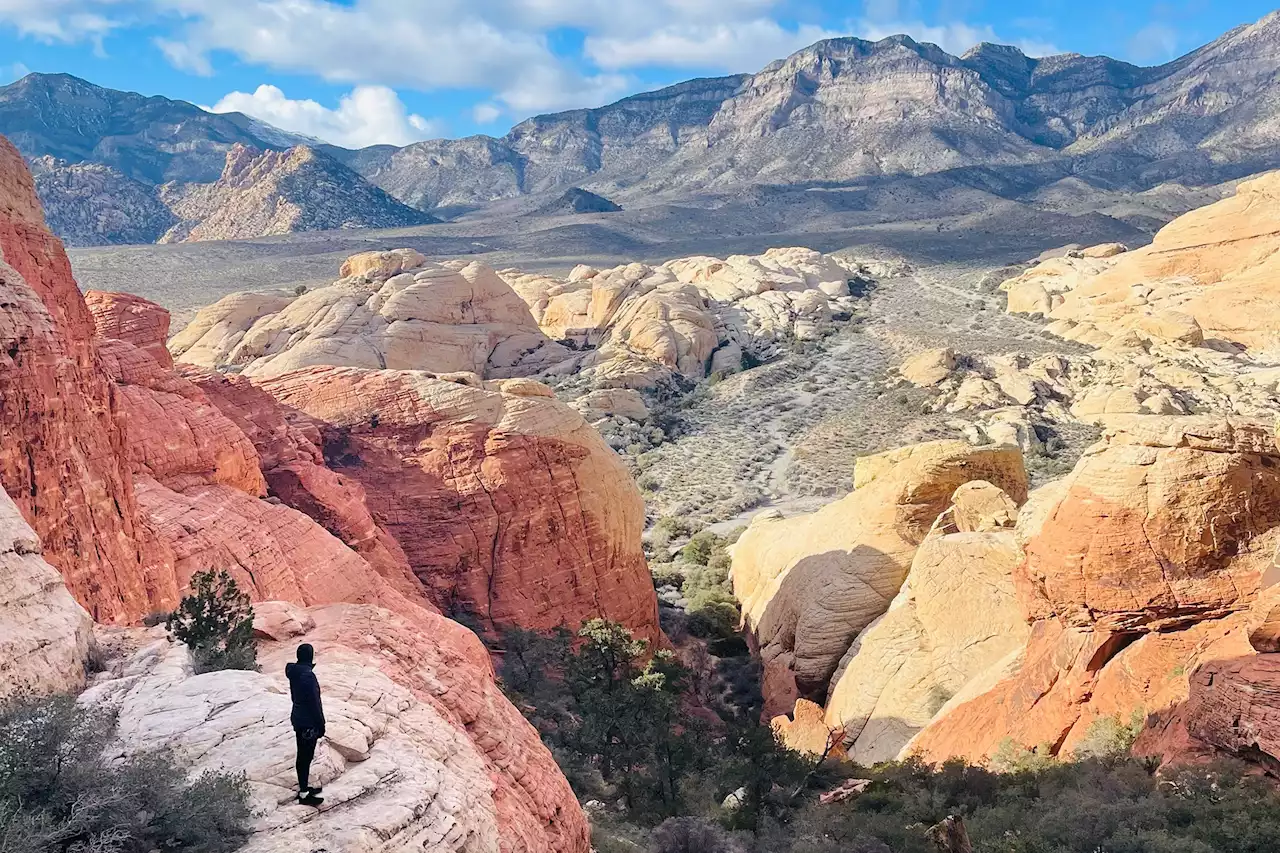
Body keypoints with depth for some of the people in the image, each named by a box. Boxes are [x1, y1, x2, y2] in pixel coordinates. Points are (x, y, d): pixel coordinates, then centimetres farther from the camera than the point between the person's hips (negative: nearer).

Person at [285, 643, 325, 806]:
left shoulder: (294, 672, 4)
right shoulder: (308, 675, -25)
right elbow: (314, 702, -22)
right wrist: (321, 725, -14)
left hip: (298, 718, 9)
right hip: (308, 722, -9)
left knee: (303, 755, 19)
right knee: (306, 756, 0)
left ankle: (304, 787, 32)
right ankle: (304, 794, 8)